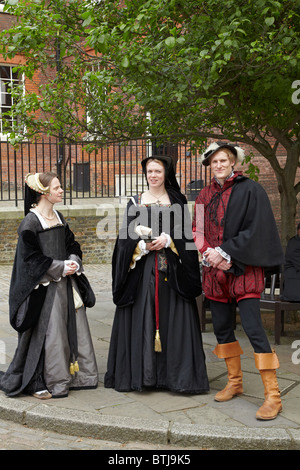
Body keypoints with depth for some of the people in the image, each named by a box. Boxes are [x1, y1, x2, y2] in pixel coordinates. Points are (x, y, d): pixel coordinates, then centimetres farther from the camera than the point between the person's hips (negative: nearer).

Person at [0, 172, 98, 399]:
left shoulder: (59, 217, 11)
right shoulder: (30, 222, -12)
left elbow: (72, 244, 16)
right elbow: (31, 257, -14)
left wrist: (74, 263, -4)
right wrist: (61, 268, -16)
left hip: (67, 283, 8)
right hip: (44, 286, -8)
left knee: (73, 327, 11)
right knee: (47, 333, -4)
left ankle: (74, 375, 25)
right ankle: (41, 382, 10)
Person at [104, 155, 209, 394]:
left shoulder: (177, 200, 9)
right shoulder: (135, 202, 10)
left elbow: (185, 231, 3)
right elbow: (127, 235, 5)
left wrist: (167, 240, -13)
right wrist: (143, 245, -11)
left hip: (172, 269, 0)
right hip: (142, 269, 1)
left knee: (172, 318, -2)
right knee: (142, 318, -1)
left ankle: (173, 373, 6)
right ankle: (141, 372, 8)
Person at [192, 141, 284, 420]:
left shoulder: (250, 190, -3)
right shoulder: (205, 195, 13)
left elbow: (256, 230, -10)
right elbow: (197, 230, 11)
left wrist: (224, 252, -16)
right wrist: (210, 254, -8)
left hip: (243, 269, -6)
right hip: (214, 271, 6)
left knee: (253, 327, -11)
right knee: (221, 327, 11)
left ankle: (272, 395, -4)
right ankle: (235, 382, 28)